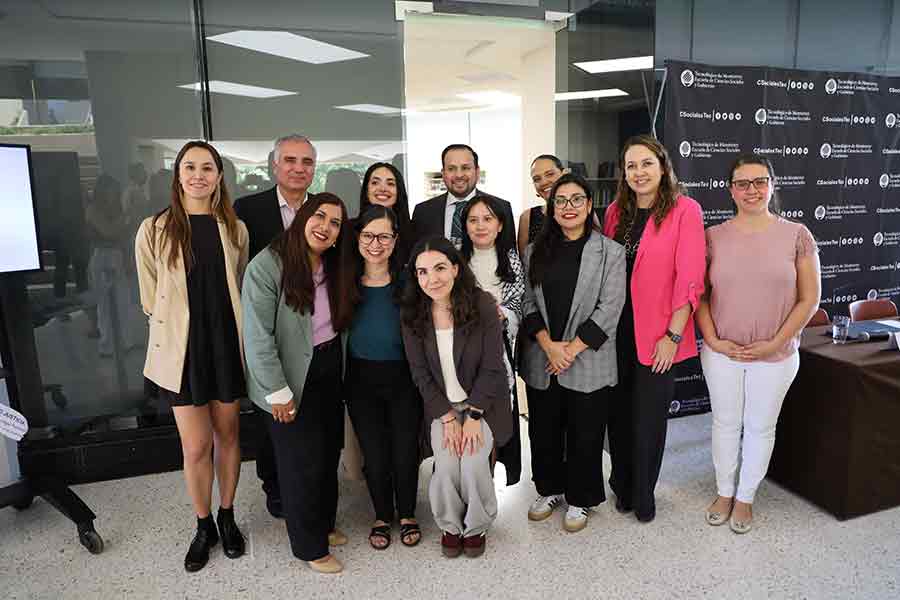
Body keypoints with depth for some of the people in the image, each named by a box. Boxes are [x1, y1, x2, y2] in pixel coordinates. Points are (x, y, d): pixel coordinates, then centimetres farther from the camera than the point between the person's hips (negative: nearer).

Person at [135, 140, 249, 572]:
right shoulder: (154, 229, -5)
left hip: (227, 346, 2)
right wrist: (181, 329, 5)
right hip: (183, 350, -1)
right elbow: (150, 299, 2)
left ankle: (227, 516, 33)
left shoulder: (235, 229, 1)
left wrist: (230, 331, 6)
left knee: (227, 436, 13)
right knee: (196, 447, 4)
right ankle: (203, 526, 28)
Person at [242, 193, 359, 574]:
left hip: (330, 374, 6)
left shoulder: (335, 269, 4)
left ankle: (324, 525, 41)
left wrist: (340, 370, 1)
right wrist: (278, 393, -19)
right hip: (293, 379, -6)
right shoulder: (267, 266, -18)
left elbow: (341, 324, 8)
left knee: (329, 453, 18)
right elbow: (258, 336, -20)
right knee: (302, 463, 7)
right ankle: (310, 547, 27)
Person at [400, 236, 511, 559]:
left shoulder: (482, 305, -17)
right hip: (441, 405, 2)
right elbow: (420, 373, -5)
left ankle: (477, 527, 14)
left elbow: (491, 368, -13)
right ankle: (450, 526, 16)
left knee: (473, 462, -17)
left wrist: (473, 416, -15)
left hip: (483, 401, -1)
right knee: (446, 465, -15)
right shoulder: (412, 314, -10)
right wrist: (448, 418, -11)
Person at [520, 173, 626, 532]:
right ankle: (549, 489, 38)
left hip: (588, 364, -3)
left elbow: (609, 308, -9)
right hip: (541, 362, 3)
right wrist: (549, 345, -11)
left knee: (584, 436, 9)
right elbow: (527, 303, 3)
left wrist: (572, 349, -14)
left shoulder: (610, 252, -2)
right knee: (543, 432, 15)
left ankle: (580, 499, 31)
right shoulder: (534, 252, 7)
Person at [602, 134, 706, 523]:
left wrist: (673, 335, -14)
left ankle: (642, 495, 30)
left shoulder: (684, 210, -7)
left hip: (657, 335, -4)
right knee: (619, 411, 14)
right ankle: (622, 486, 35)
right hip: (617, 330, 4)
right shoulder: (616, 211, 8)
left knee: (649, 417, 8)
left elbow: (690, 278, -11)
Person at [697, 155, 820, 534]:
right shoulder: (713, 237, -2)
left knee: (760, 428, 14)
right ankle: (724, 493, 35)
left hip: (775, 356, 0)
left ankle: (745, 498, 34)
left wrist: (776, 343, -10)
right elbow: (698, 294, 0)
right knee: (725, 424, 15)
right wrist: (713, 340, -9)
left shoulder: (796, 235, -4)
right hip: (722, 352, 1)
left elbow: (809, 298, -4)